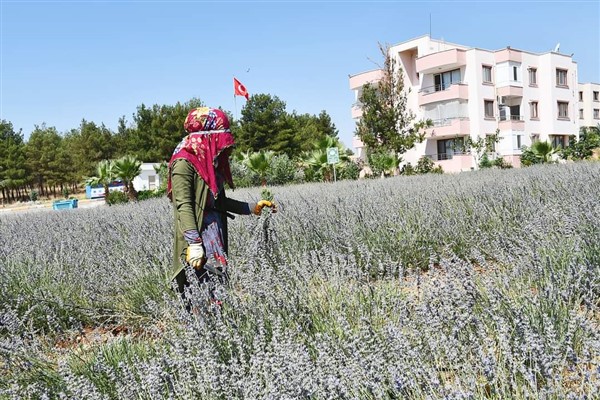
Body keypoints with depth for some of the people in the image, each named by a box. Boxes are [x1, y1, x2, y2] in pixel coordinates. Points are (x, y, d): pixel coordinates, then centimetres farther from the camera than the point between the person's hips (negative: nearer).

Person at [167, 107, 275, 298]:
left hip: (216, 237, 8)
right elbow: (184, 206, -17)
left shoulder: (211, 162, 14)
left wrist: (253, 207, 21)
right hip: (200, 240, -8)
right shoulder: (184, 163, -11)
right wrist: (194, 244, -24)